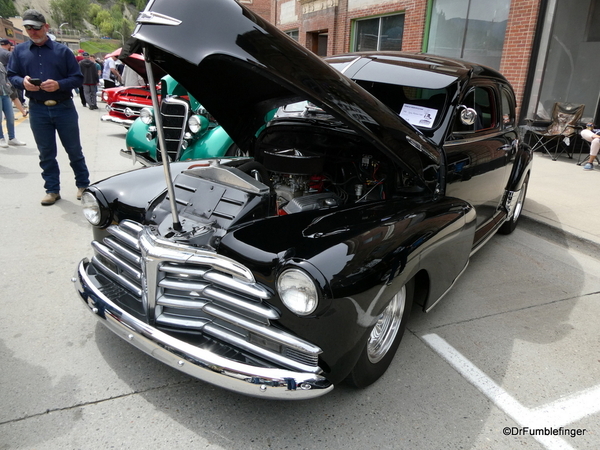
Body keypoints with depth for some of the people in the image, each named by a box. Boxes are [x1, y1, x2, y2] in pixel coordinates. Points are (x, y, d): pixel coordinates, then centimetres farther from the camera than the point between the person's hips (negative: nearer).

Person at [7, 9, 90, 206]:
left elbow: (77, 78, 0)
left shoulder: (62, 50, 2)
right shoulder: (19, 51, 8)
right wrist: (23, 82, -13)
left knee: (74, 150, 7)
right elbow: (12, 76, 10)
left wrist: (59, 84, -18)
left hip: (64, 108, -2)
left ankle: (83, 185, 20)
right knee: (46, 153, 8)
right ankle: (52, 190, 17)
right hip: (37, 110, 2)